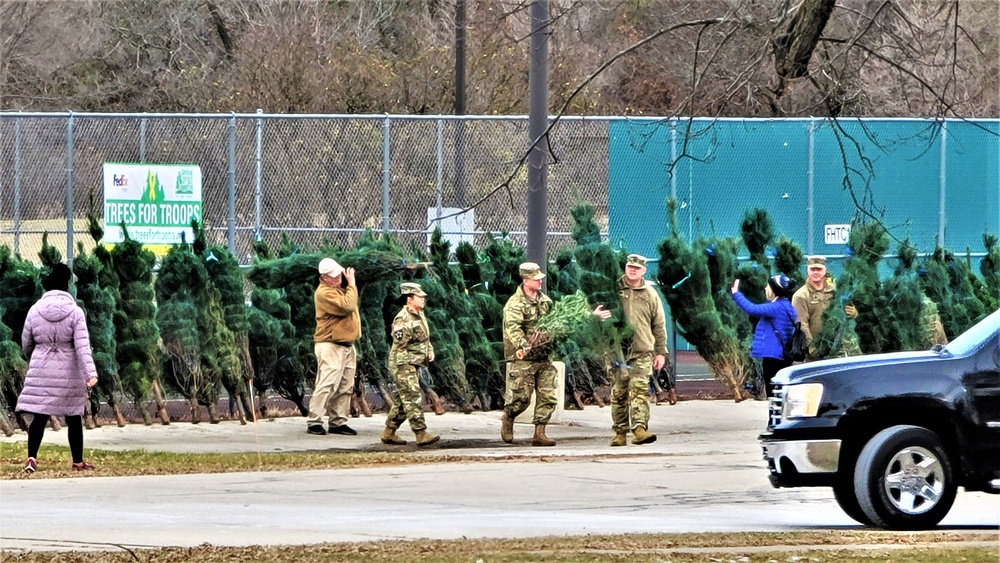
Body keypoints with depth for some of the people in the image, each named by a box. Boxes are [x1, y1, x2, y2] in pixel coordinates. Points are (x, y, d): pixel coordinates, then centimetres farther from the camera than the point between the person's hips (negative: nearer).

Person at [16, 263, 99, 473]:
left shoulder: (35, 310, -1)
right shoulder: (75, 312, -7)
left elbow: (26, 344, 9)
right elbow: (82, 346, -15)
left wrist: (33, 361, 30)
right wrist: (90, 373, -21)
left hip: (41, 371, 1)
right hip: (68, 373, -1)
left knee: (39, 416, 1)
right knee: (73, 418, 9)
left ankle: (32, 457, -15)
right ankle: (78, 461, 18)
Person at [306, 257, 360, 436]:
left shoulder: (340, 286, 14)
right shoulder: (324, 292, -16)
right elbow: (347, 306, -23)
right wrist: (351, 284, -15)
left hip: (347, 345, 9)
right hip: (330, 346, -9)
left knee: (345, 387, 8)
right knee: (327, 385, -13)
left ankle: (338, 422, 13)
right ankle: (314, 422, -11)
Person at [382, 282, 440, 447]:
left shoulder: (420, 315, 13)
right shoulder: (403, 319, -17)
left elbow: (425, 338, 27)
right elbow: (400, 345, -19)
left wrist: (430, 350, 9)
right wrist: (404, 367, -21)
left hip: (415, 365, 10)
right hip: (404, 364, -10)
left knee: (402, 401, 12)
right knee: (413, 399, -13)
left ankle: (389, 434, 19)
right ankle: (421, 434, -18)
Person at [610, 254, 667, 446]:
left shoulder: (650, 294, 11)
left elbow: (659, 326, 14)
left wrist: (661, 352, 10)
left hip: (642, 351, -1)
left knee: (640, 389, -14)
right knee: (618, 393, 3)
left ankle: (640, 429, -22)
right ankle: (620, 432, 10)